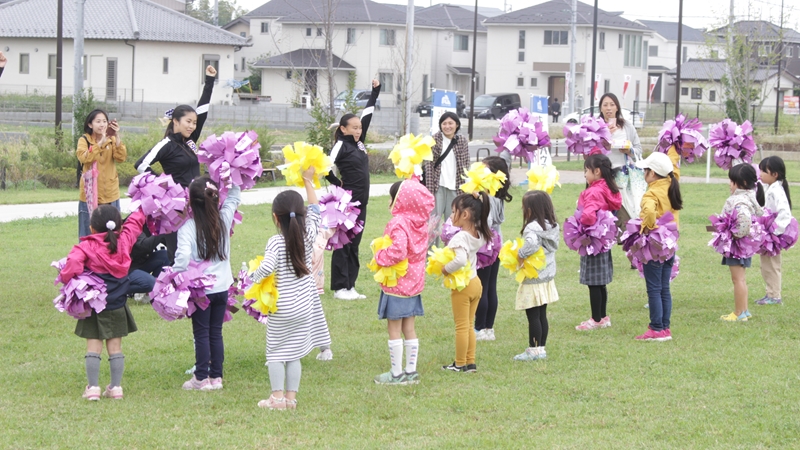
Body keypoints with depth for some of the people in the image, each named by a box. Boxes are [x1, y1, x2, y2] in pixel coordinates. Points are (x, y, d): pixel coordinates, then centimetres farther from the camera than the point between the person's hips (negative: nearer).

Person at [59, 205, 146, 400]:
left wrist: (65, 277, -13)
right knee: (115, 347, 9)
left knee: (93, 347, 3)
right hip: (118, 307, 3)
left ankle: (93, 387, 1)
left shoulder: (86, 247, -15)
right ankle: (116, 386, 9)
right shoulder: (124, 241, -3)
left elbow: (73, 263, -31)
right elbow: (135, 222, 12)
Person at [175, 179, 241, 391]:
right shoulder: (224, 220, -1)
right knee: (216, 333, 12)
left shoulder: (187, 228, -15)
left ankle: (201, 378, 7)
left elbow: (183, 257, -24)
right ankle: (216, 377, 15)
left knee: (201, 334, 4)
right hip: (222, 286, 4)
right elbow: (235, 197, 17)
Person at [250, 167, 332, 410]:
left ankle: (277, 397, 7)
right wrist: (308, 181, 18)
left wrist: (253, 278, -10)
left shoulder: (276, 242, -16)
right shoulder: (308, 236, -4)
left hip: (281, 308, -4)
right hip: (304, 306, 4)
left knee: (276, 352, 8)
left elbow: (266, 267, -29)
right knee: (294, 354, 11)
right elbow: (315, 210, 10)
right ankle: (291, 397, 12)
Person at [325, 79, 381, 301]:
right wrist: (338, 184, -9)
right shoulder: (341, 146, -11)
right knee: (343, 244, -3)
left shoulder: (358, 142, 11)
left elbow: (367, 114, 17)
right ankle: (340, 288, 0)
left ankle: (350, 286, 13)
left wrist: (375, 91, 16)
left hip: (361, 202, 8)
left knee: (354, 245, 9)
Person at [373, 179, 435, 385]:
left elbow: (397, 251, -32)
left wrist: (379, 257, -16)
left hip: (396, 283, -8)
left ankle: (397, 373, 3)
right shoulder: (420, 222, 2)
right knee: (409, 328, 14)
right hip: (414, 281, 8)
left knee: (394, 329, 0)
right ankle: (411, 371, 18)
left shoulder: (399, 224, -22)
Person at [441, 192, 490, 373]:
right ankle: (470, 362, 21)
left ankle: (460, 364, 11)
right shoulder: (478, 235, 0)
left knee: (461, 326, 2)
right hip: (475, 282, 8)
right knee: (469, 326, 17)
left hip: (462, 286, -8)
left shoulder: (460, 238, -24)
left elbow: (460, 260, -38)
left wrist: (445, 269, -23)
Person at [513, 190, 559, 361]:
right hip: (548, 277, 8)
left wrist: (521, 254, -21)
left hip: (533, 279, -8)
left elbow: (531, 244, -38)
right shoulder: (553, 226, 6)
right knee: (542, 315, 14)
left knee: (533, 316, 0)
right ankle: (541, 348, 20)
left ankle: (534, 350, 5)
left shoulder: (532, 228, -20)